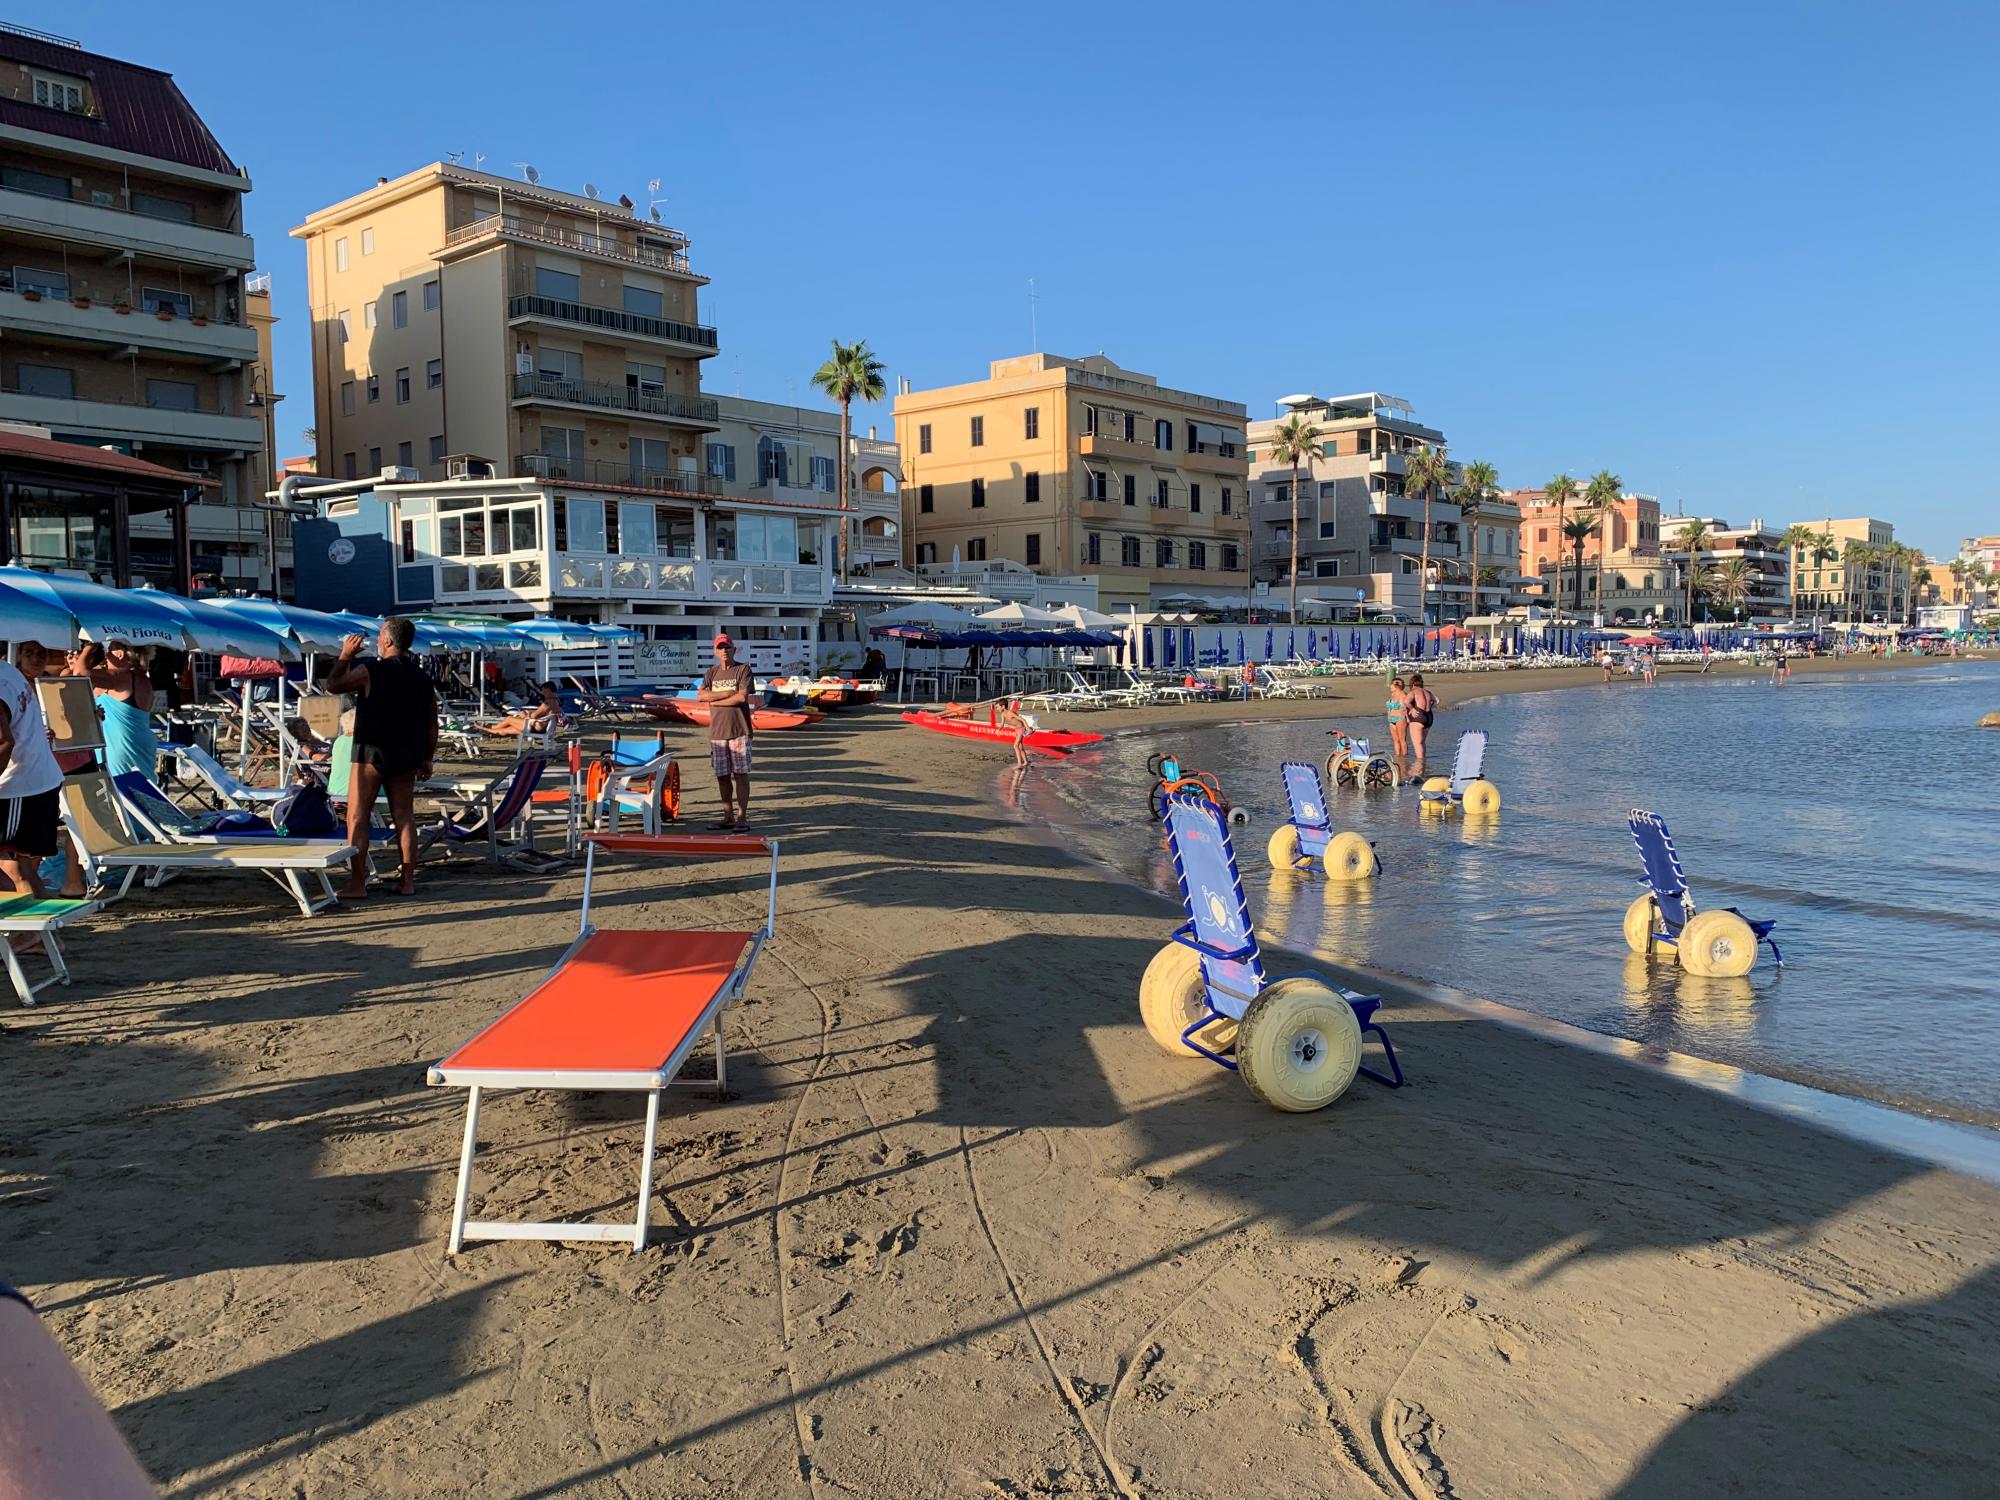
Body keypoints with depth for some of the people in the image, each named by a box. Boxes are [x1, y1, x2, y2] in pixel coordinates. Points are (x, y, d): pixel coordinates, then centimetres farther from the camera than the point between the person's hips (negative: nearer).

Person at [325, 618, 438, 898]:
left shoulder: (370, 671, -11)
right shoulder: (423, 678, 6)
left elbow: (332, 685, 2)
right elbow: (431, 724, 9)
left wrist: (345, 655, 12)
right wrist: (427, 759, 16)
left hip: (371, 752, -5)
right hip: (406, 757, 5)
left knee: (357, 818, 2)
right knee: (404, 817, 9)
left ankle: (357, 883, 1)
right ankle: (407, 881, 10)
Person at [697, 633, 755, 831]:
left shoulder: (743, 670, -1)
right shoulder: (712, 673, 14)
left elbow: (742, 697, -14)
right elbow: (700, 696, 0)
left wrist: (715, 700, -6)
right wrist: (727, 693, -9)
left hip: (739, 731, -5)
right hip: (717, 732, 5)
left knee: (741, 773, -5)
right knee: (722, 776, 8)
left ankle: (742, 817, -4)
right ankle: (728, 817, 16)